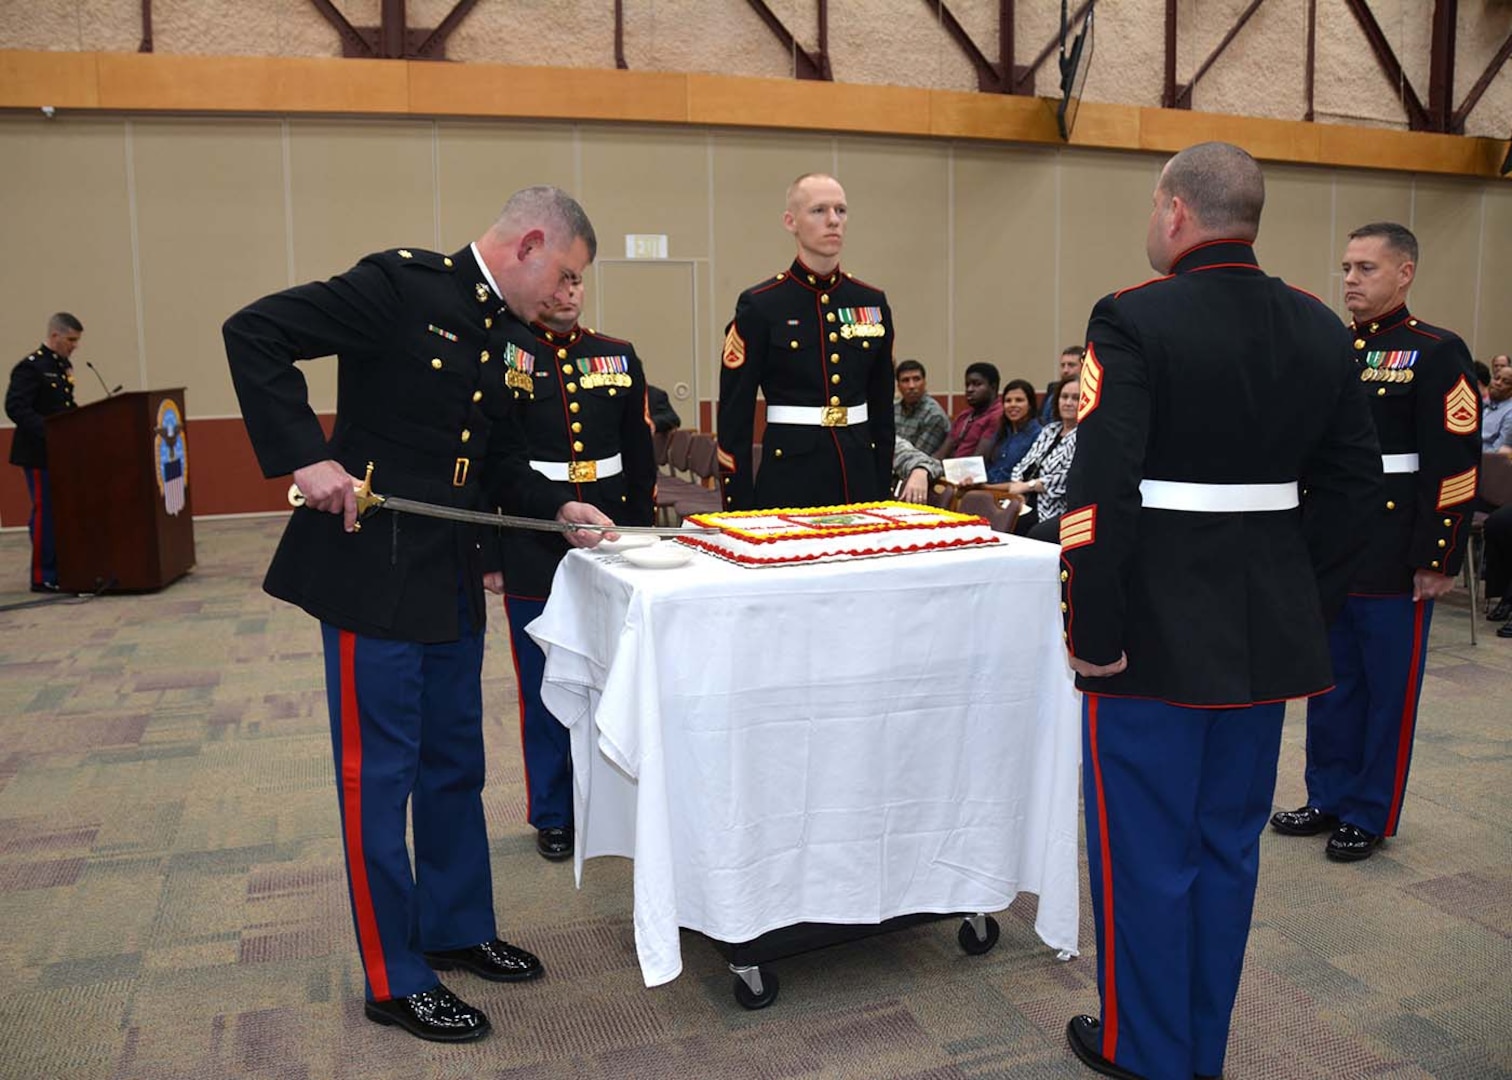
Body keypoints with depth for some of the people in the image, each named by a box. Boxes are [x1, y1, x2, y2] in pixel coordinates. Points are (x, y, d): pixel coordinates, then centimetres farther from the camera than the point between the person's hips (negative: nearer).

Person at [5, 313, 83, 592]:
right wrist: (48, 431, -28)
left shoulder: (64, 365, 12)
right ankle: (43, 577, 3)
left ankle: (61, 569, 19)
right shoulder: (30, 367, -14)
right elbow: (15, 408, -21)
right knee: (45, 512, -4)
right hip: (39, 453, -8)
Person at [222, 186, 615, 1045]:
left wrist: (557, 507, 3)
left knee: (456, 762, 17)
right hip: (373, 571, -9)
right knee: (381, 772, 3)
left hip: (453, 579, 9)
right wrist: (305, 454, -24)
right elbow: (255, 332, -17)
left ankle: (456, 929, 35)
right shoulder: (405, 282, -13)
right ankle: (394, 979, 17)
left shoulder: (493, 331, 12)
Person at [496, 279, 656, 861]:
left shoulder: (618, 356, 8)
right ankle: (553, 814, 24)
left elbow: (640, 456, 9)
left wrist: (642, 536, 7)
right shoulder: (502, 348, -1)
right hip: (534, 548, -3)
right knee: (545, 684, 7)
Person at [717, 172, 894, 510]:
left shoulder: (872, 303, 8)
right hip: (790, 484, -4)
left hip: (859, 479, 4)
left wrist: (883, 493, 10)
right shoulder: (760, 306, -5)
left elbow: (883, 409, 13)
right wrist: (739, 510, -8)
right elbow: (734, 416, -6)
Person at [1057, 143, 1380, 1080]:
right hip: (1272, 631, 6)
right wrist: (1307, 600, 14)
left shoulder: (1135, 321, -15)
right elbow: (1353, 484, 8)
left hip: (1159, 631, -6)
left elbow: (1101, 493, -21)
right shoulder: (1321, 329, 5)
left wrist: (1093, 632, -14)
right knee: (1230, 843, 18)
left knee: (1147, 850, 9)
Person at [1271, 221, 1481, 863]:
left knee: (1389, 691, 6)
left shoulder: (1437, 353, -8)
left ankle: (1371, 816, 19)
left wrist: (1438, 560, -15)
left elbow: (1456, 467, -13)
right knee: (1331, 683, 15)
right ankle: (1328, 799, 28)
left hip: (1394, 564, -6)